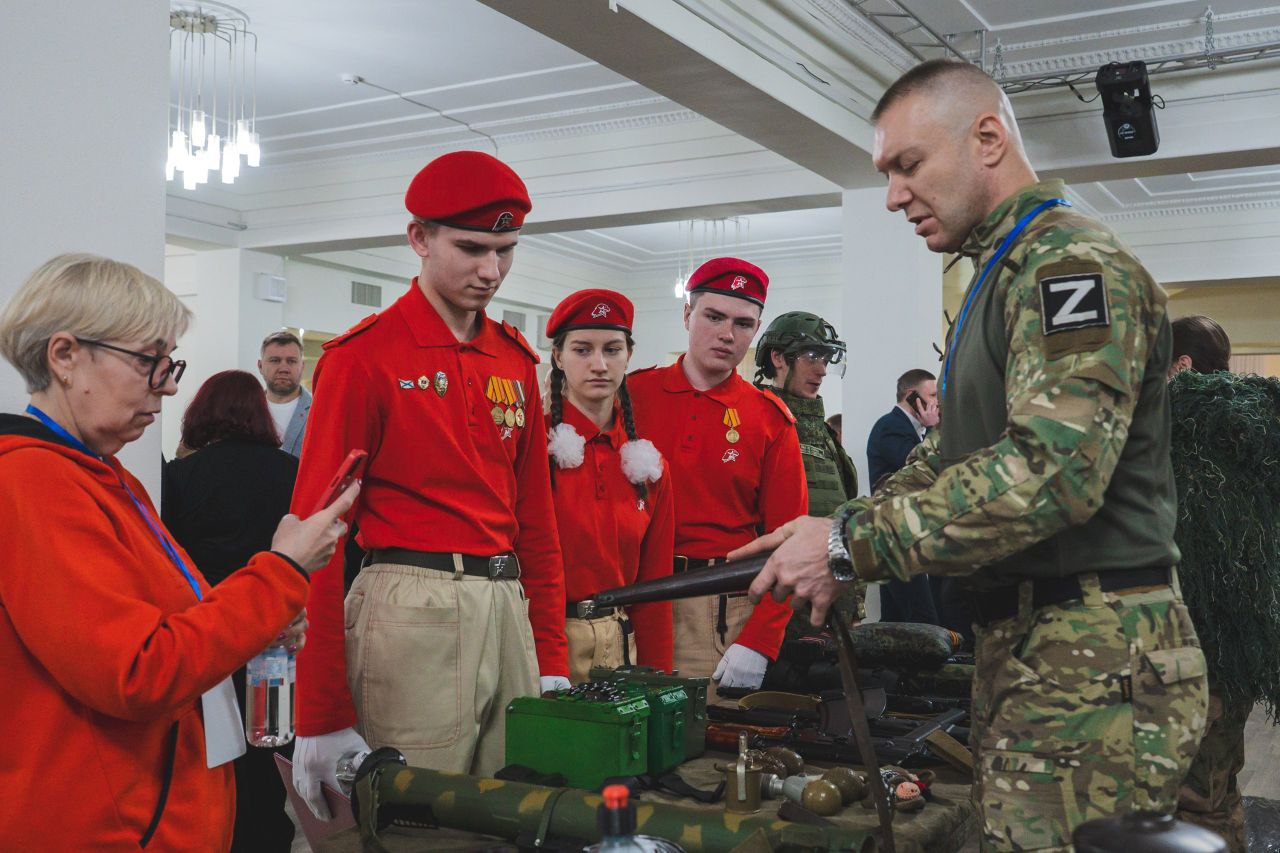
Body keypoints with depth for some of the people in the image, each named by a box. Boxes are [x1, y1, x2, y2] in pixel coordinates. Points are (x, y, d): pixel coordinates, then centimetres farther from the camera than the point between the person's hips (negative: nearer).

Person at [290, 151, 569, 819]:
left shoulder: (517, 359, 12)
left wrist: (553, 663, 12)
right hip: (413, 608, -6)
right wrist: (323, 717, -11)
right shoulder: (364, 357, -6)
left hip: (508, 606, 6)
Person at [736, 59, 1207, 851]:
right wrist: (834, 535, 6)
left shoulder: (1070, 260, -13)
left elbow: (1053, 467, -27)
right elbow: (946, 458, 21)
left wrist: (852, 544, -21)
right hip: (1023, 644, 10)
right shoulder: (1005, 274, 20)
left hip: (1092, 665, -10)